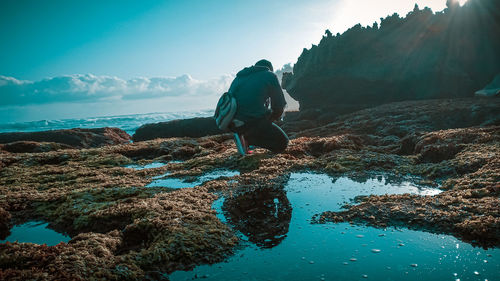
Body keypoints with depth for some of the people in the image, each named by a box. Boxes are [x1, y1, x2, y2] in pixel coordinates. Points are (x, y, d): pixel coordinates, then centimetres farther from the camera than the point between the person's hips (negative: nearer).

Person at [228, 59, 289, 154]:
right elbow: (279, 104, 7)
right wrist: (270, 120, 26)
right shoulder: (270, 75, 8)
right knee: (282, 143, 8)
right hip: (252, 121, -7)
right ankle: (246, 138, -9)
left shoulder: (239, 77, 23)